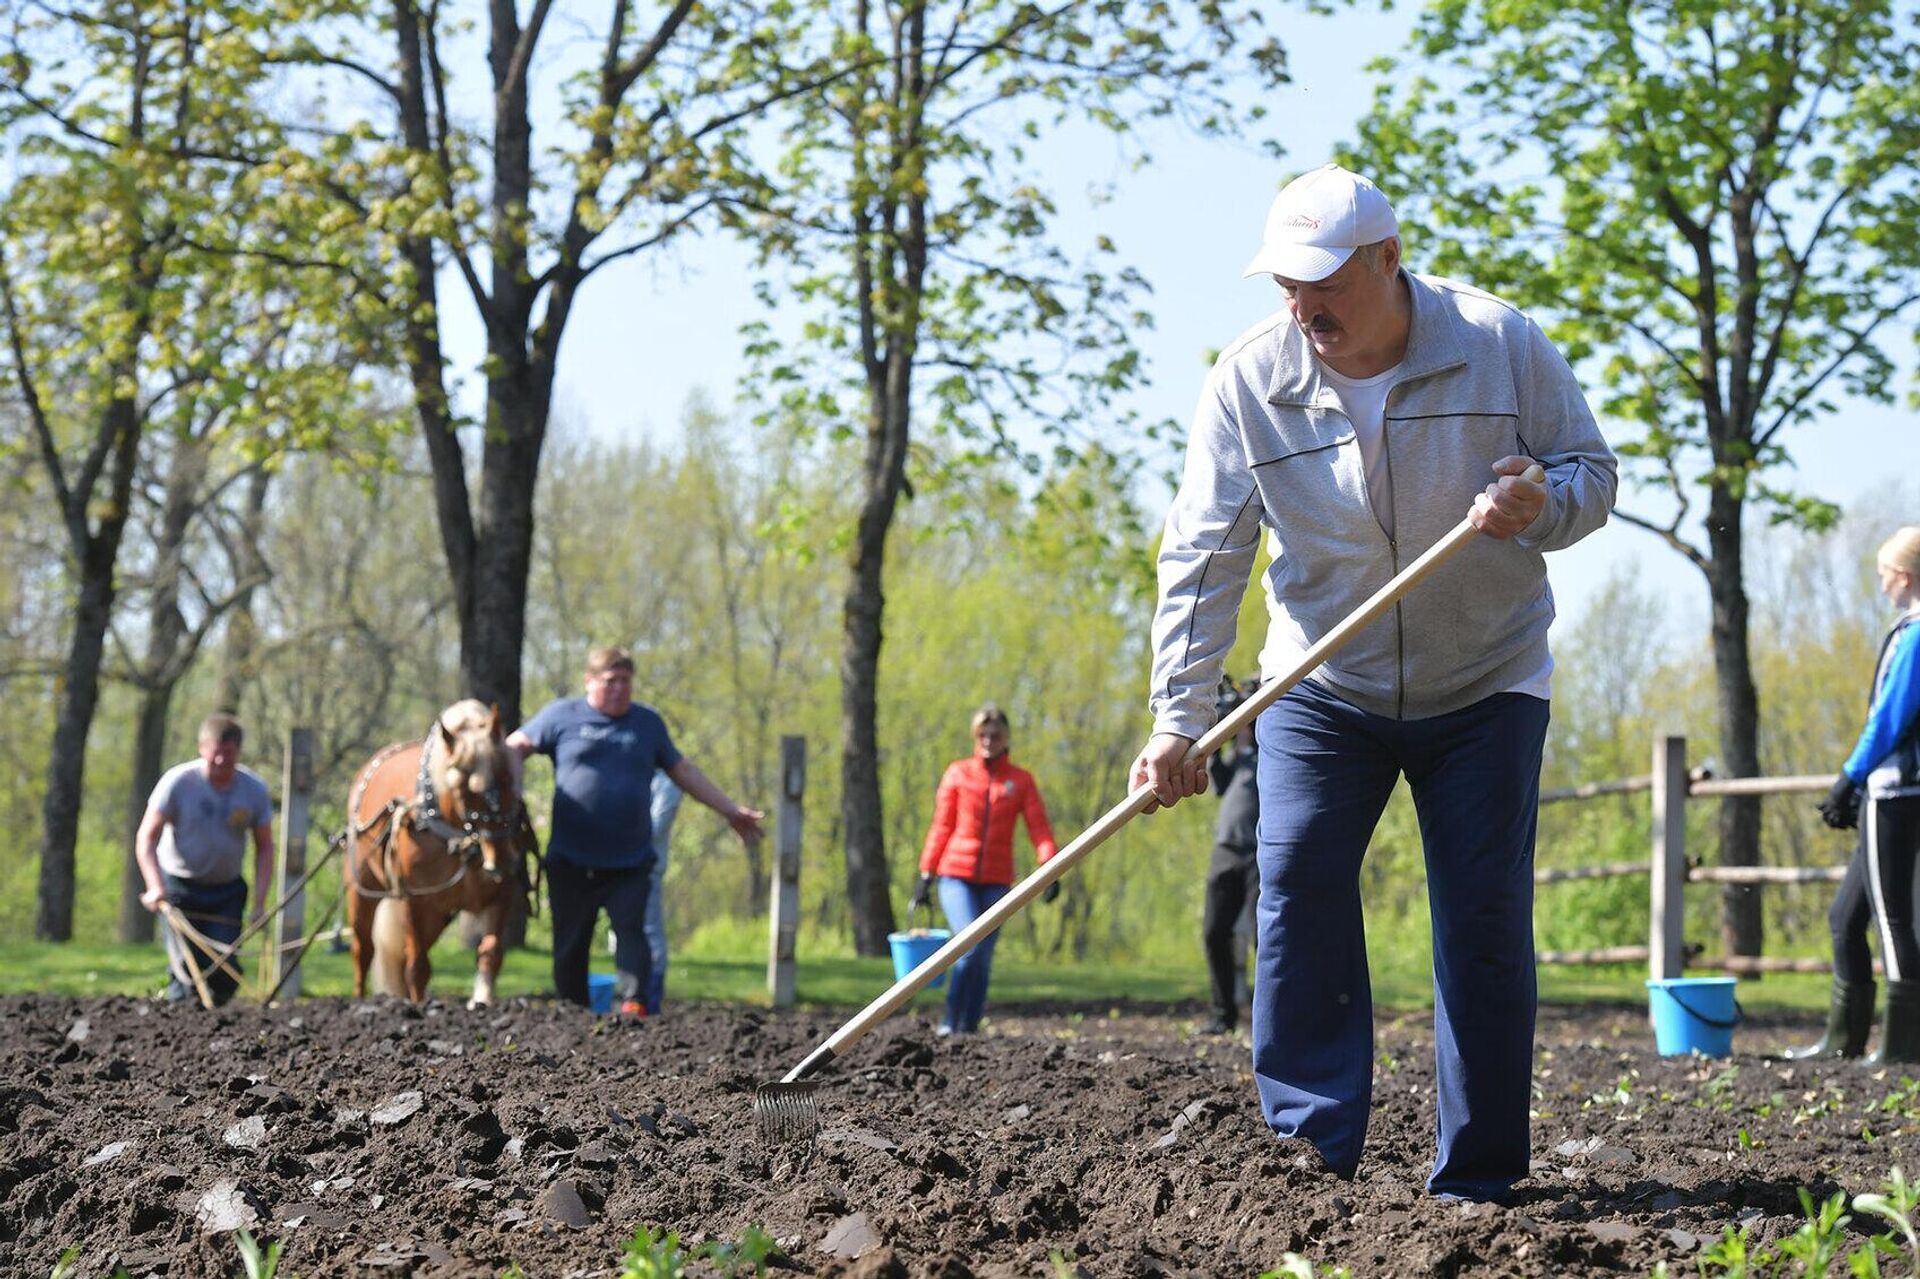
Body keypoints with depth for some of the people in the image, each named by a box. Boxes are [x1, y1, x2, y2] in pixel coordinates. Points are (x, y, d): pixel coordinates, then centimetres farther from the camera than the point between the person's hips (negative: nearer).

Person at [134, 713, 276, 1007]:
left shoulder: (255, 790, -6)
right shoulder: (178, 782, -14)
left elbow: (264, 848, 2)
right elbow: (146, 837, -12)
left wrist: (260, 902, -8)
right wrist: (155, 886, -25)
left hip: (228, 889, 2)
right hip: (181, 887, -2)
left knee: (226, 971, -8)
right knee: (187, 967, -13)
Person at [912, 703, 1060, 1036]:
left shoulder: (1021, 780, 7)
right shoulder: (958, 773, 5)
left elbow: (1039, 827, -3)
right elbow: (941, 826, 6)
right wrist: (925, 877, 4)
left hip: (996, 881, 2)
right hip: (956, 875, -2)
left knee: (984, 959, 3)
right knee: (971, 947, -19)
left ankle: (969, 1028, 13)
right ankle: (950, 1022, -7)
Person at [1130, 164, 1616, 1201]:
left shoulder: (1501, 345, -12)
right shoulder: (1249, 379, -11)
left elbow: (1591, 471, -2)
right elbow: (1202, 557, -11)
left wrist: (1540, 506, -27)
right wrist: (1176, 719, -19)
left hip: (1484, 685, -1)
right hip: (1320, 687, 1)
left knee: (1483, 909, -5)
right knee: (1297, 874, -15)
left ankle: (1481, 1172, 5)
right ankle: (1314, 1142, -8)